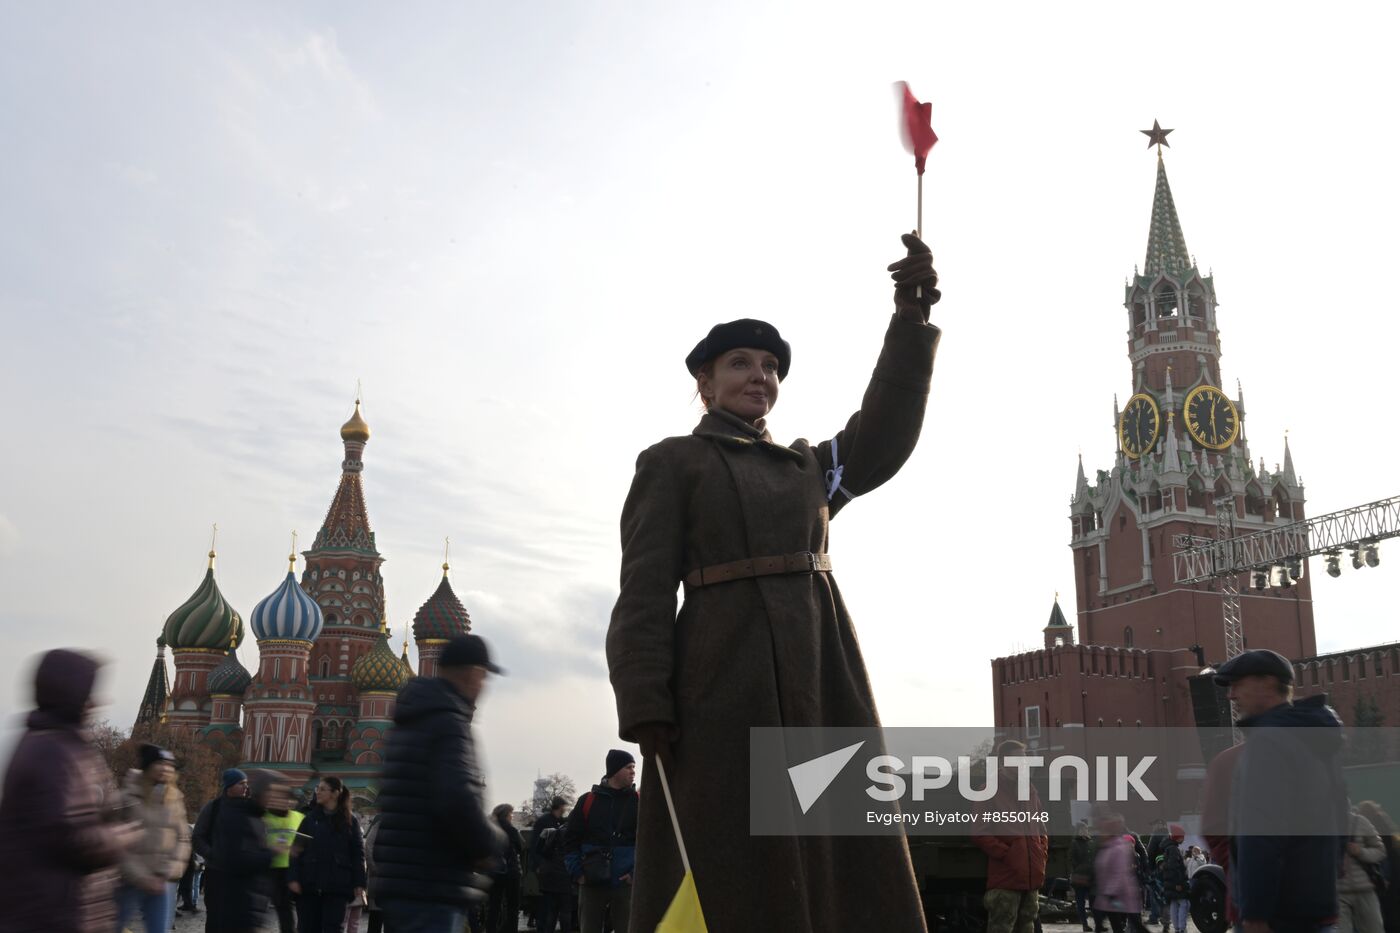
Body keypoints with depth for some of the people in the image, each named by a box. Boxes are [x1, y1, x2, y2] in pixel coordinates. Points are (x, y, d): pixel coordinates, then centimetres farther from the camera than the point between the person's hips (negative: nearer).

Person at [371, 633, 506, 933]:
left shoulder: (409, 723, 17)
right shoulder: (449, 723, -14)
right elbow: (457, 802, -28)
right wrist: (492, 841, -10)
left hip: (399, 884, 10)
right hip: (432, 891, -10)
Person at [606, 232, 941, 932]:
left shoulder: (807, 467, 23)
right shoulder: (671, 463, 7)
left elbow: (883, 440, 6)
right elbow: (645, 591, -2)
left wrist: (911, 321, -4)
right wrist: (644, 705, -15)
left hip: (822, 683, 6)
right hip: (725, 684, -5)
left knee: (842, 866, 2)